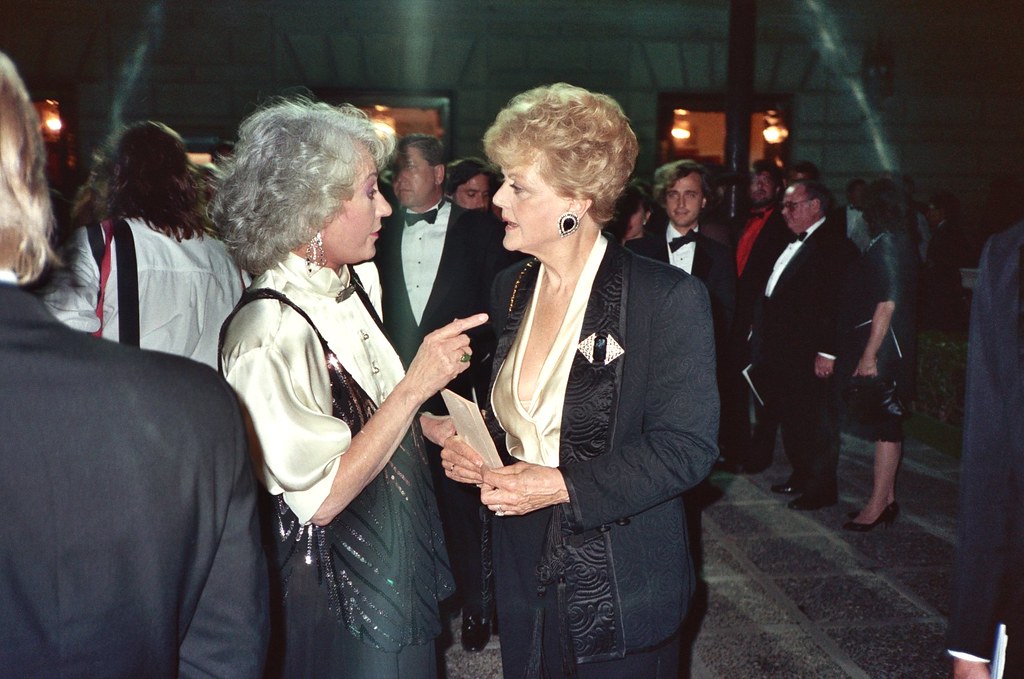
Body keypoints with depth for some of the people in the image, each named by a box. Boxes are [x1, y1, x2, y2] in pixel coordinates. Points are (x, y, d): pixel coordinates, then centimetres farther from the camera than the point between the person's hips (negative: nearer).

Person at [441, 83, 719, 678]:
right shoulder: (512, 288, 4)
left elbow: (688, 448, -18)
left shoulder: (670, 299, -17)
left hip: (622, 587, -5)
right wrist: (471, 444, -4)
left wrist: (562, 486, -24)